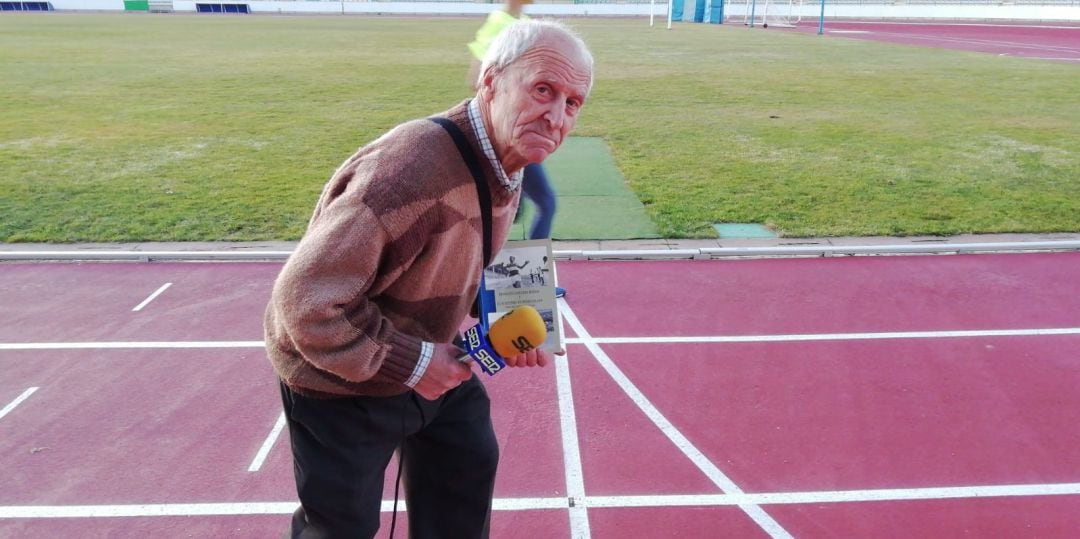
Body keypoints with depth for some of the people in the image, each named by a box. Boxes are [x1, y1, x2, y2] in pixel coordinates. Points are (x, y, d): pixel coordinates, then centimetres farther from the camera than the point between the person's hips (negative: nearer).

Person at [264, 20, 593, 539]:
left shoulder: (502, 161, -6)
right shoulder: (409, 167, -37)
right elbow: (306, 301, -35)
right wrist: (410, 363, -27)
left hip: (429, 358, 8)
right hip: (341, 379, -8)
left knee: (468, 465, 24)